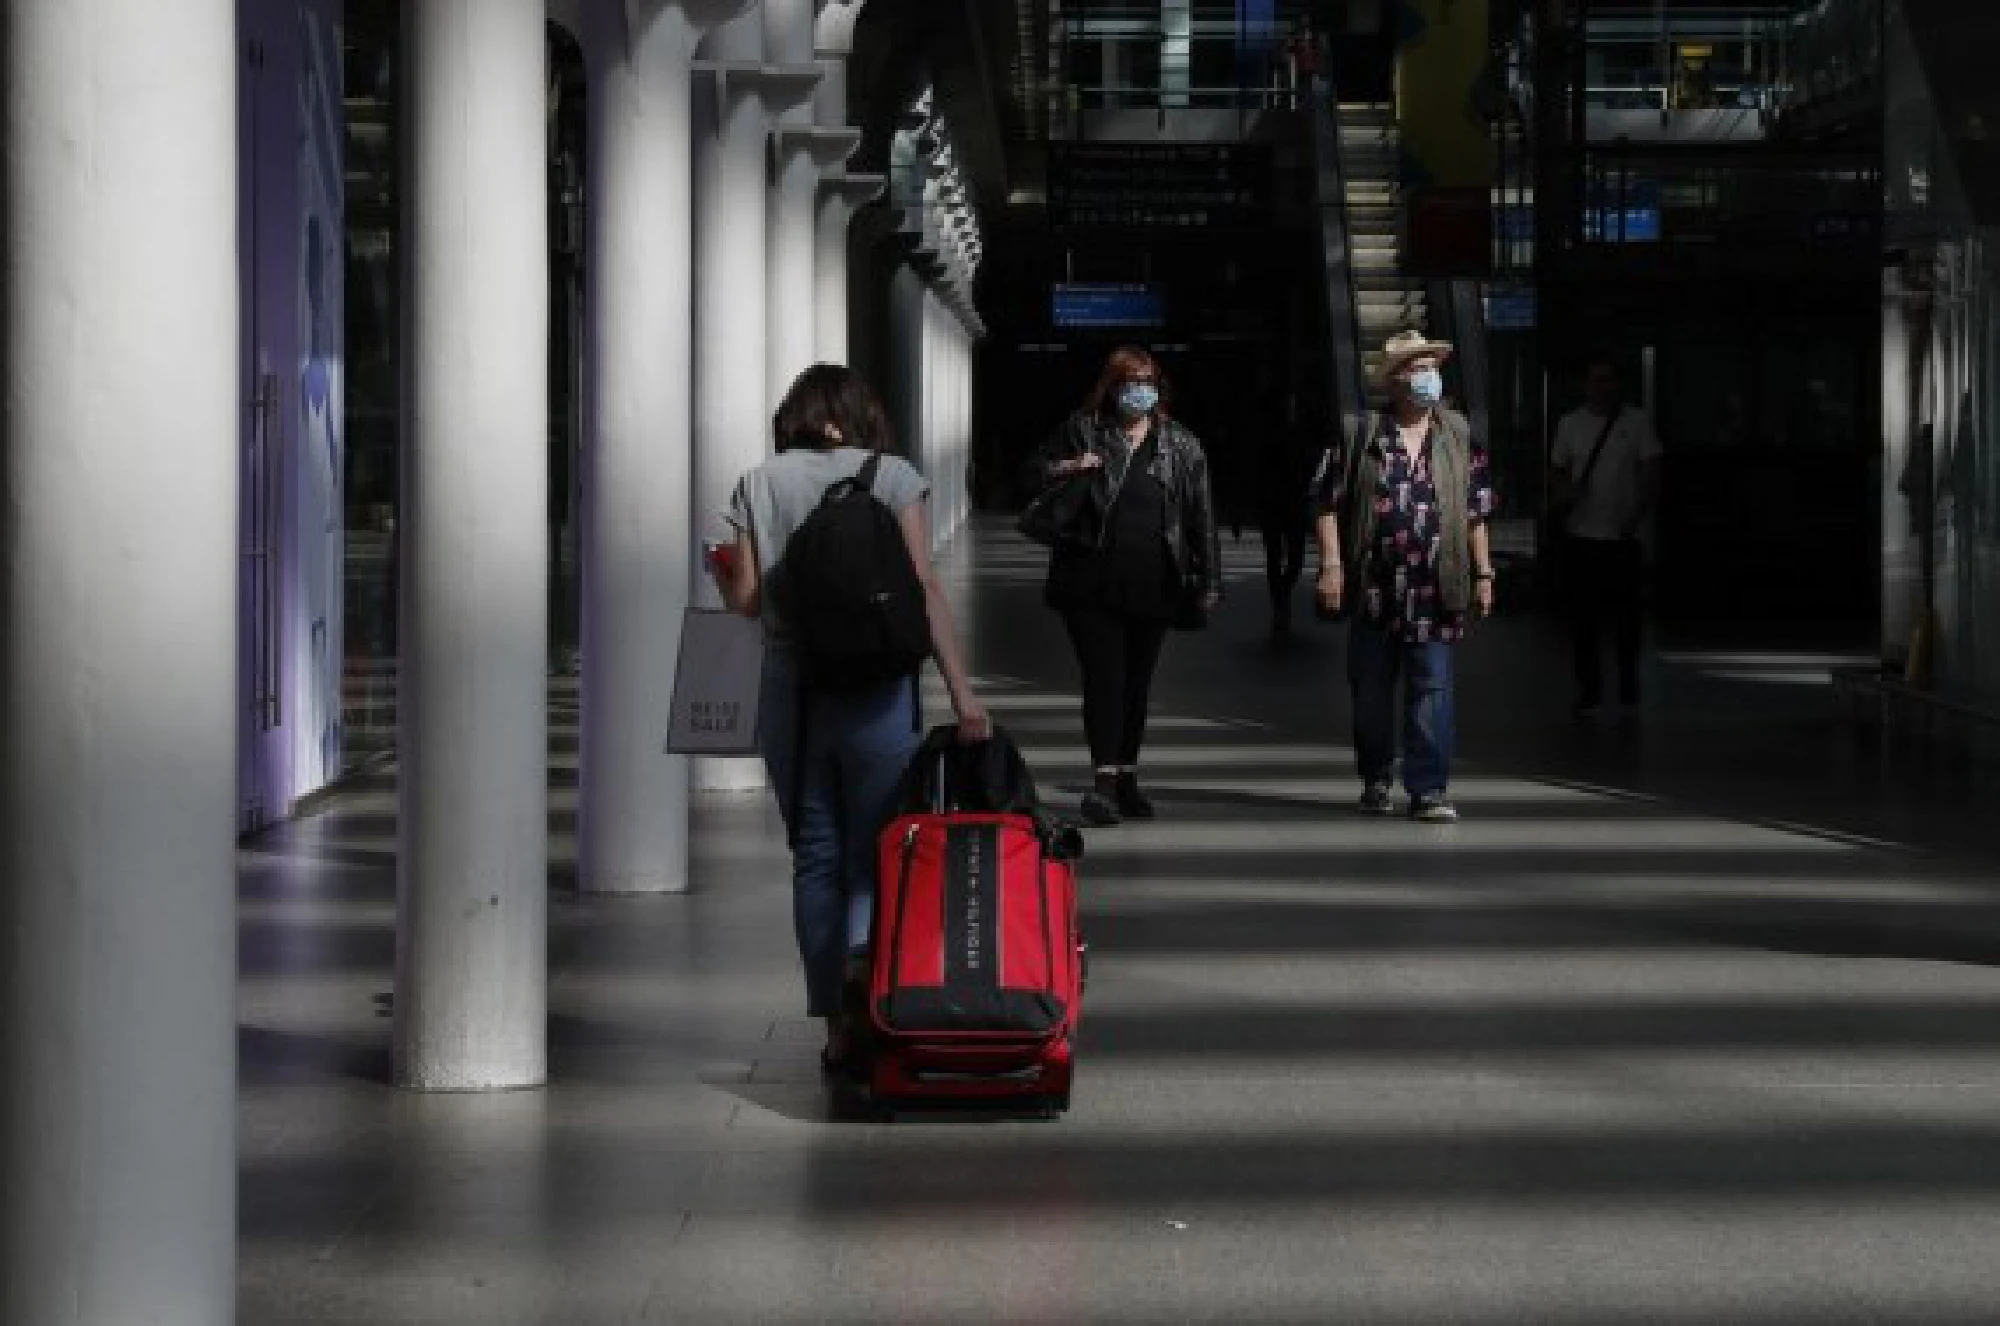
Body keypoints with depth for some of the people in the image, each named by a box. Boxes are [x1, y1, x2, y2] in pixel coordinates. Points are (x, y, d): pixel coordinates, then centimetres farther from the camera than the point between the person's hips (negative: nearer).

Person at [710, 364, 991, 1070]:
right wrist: (961, 691, -10)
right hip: (876, 691, -2)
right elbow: (924, 588, -8)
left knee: (815, 860, 10)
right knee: (875, 857, 3)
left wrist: (718, 571, 25)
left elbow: (747, 599, 2)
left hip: (790, 688, 2)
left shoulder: (758, 484, 5)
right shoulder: (893, 476, 0)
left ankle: (837, 1027, 10)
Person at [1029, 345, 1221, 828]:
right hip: (1092, 585, -3)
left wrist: (1208, 583, 2)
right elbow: (1037, 472, 12)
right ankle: (1104, 778, -16)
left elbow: (1201, 517, 7)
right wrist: (1069, 470, -11)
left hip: (1152, 586, 3)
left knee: (1138, 684, 10)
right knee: (1104, 678, -11)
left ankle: (1126, 778, 21)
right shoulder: (1082, 431, 3)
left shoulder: (1180, 445, 8)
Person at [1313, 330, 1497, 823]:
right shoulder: (1362, 435, 1)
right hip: (1374, 588, 0)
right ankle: (1376, 780, 26)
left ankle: (1429, 790, -4)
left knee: (1433, 688, -5)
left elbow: (1476, 507, 13)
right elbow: (1327, 500, 2)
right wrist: (1331, 564, -7)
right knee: (1371, 690, 9)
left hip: (1435, 588, 1)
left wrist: (1483, 571, 9)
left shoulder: (1457, 435, 8)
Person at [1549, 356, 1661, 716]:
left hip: (1623, 535, -1)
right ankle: (1589, 689, 9)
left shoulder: (1636, 422, 2)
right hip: (1581, 534, 1)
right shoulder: (1570, 423, 8)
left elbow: (1651, 472, 1)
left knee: (1625, 615, 4)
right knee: (1584, 615, 1)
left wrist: (1638, 516, -8)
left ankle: (1628, 686, 18)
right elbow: (1558, 470, 12)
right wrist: (1563, 494, -10)